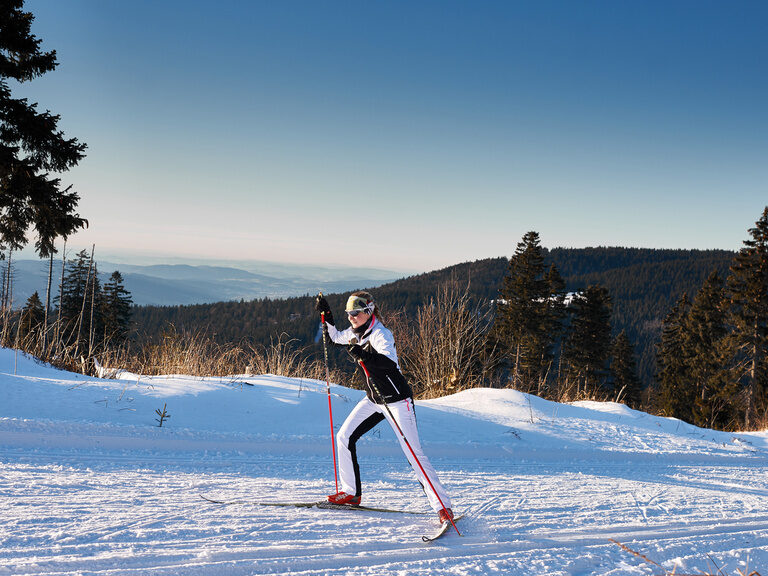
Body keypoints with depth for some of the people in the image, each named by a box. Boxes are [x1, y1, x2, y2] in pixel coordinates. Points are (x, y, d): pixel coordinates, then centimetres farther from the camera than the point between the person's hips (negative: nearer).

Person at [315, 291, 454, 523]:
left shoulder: (380, 334, -20)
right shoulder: (356, 333, 4)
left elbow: (391, 362, -38)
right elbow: (336, 337, 26)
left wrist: (362, 355, -46)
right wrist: (326, 316, 14)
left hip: (397, 401, -8)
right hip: (373, 400, 8)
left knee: (414, 454, -12)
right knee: (344, 437, 2)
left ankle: (443, 507, -9)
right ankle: (351, 493, 17)